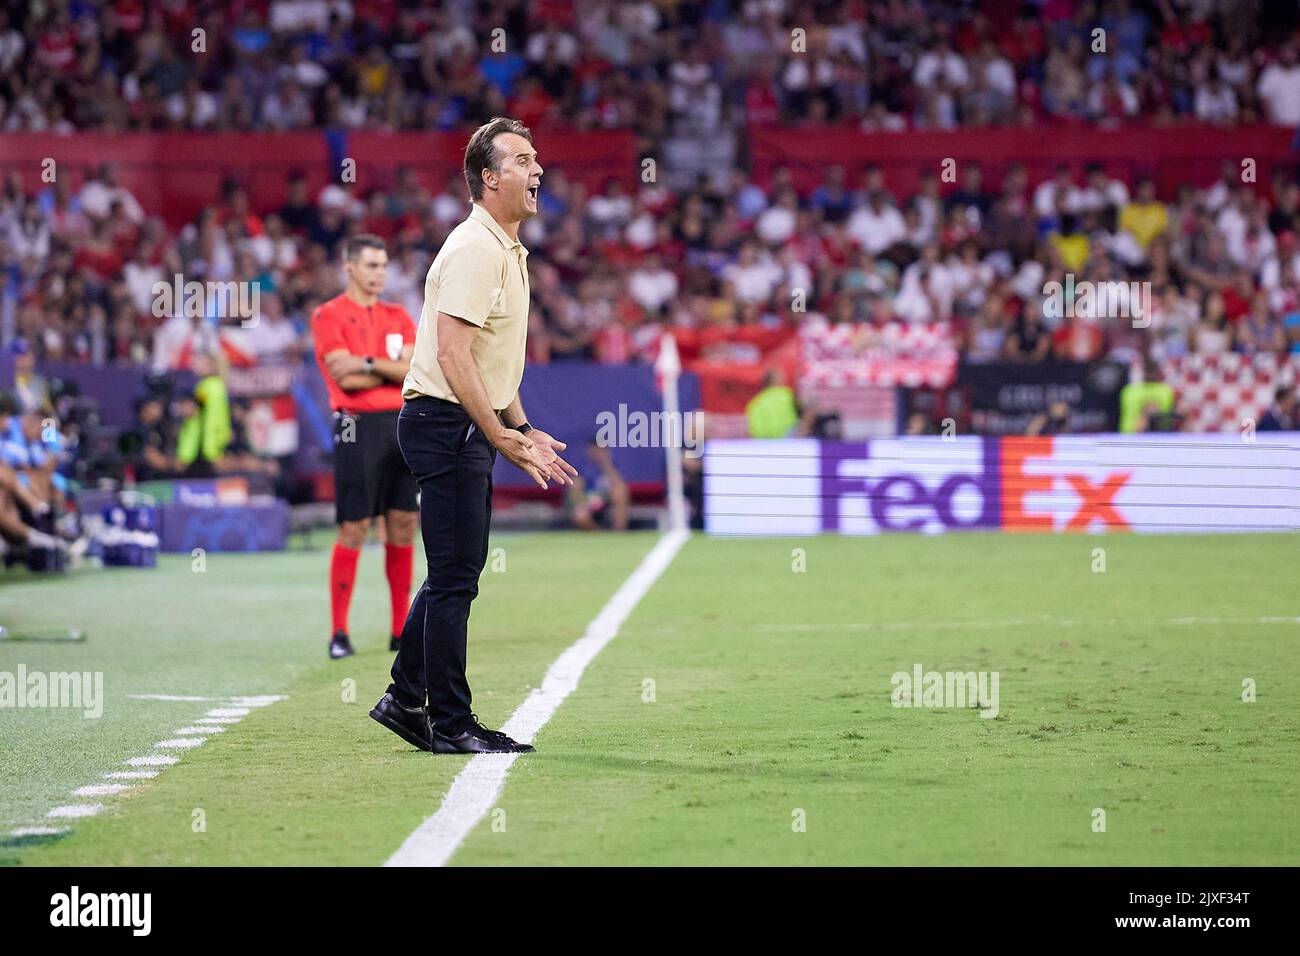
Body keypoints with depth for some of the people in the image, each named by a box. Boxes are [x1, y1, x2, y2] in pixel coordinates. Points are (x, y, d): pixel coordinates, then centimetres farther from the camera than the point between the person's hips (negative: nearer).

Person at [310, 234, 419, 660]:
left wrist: (369, 363, -10)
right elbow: (344, 376, -12)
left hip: (404, 426, 5)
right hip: (359, 428, -5)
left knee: (403, 526, 5)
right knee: (353, 530, -7)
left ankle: (401, 631, 11)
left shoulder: (398, 317, 15)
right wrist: (392, 370, -2)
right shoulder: (329, 315, -1)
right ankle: (339, 633, -3)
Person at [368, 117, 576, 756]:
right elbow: (452, 352, -24)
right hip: (445, 423, -10)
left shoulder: (509, 251, 16)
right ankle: (450, 723, -2)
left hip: (472, 428, 10)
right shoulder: (474, 248, -16)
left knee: (452, 576, 15)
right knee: (455, 579, -6)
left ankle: (406, 699, 24)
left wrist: (523, 429, 19)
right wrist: (500, 436, -24)